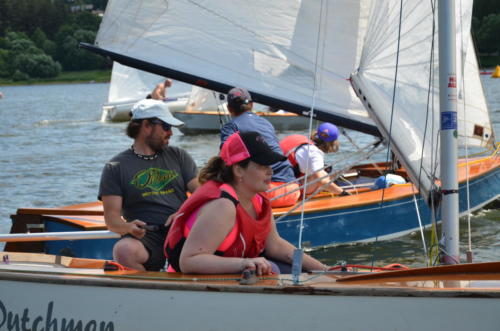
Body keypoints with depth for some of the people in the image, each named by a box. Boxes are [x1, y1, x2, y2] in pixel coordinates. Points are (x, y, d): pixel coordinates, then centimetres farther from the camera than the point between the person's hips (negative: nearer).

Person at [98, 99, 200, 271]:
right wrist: (128, 227, -21)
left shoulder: (178, 156, 21)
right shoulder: (116, 167, 11)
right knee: (123, 250, -37)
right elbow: (111, 216, 3)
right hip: (146, 237, -2)